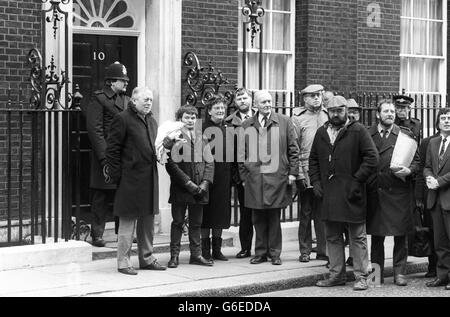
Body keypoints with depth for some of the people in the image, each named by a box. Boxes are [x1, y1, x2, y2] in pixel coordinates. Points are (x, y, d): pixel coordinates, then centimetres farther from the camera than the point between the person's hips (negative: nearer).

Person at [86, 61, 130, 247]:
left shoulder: (126, 100, 17)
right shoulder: (98, 99, -6)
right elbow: (95, 129, -12)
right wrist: (104, 156, -18)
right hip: (107, 154, -7)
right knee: (101, 198, -1)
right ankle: (97, 235, 6)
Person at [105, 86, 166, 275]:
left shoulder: (152, 122, 17)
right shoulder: (122, 119, -8)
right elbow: (112, 149, -10)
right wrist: (116, 175, -13)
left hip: (149, 180, 8)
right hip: (130, 180, -8)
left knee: (148, 221, 14)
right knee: (127, 223, -3)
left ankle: (147, 259, 24)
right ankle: (123, 263, 4)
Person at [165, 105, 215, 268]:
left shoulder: (202, 137, 11)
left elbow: (209, 162, 9)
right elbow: (171, 164, -10)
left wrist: (205, 183, -5)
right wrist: (188, 183, -13)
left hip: (199, 189, 4)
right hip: (180, 188, -4)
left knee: (196, 223, 10)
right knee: (177, 222, 3)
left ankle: (196, 254, 16)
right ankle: (174, 256, 8)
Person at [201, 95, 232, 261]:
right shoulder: (203, 129, -6)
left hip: (224, 178, 5)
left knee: (221, 214, 8)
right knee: (206, 214, 0)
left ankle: (217, 250, 18)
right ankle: (205, 251, 8)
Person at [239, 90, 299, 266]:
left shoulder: (284, 122, 6)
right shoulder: (246, 126, 10)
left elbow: (293, 149, 7)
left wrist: (292, 172, 0)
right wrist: (243, 176, 7)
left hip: (277, 177, -1)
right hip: (254, 178, 2)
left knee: (274, 217, 1)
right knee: (258, 218, 4)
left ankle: (274, 253, 10)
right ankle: (260, 252, 14)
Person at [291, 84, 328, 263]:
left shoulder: (329, 116, 10)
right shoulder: (298, 117, 3)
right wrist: (299, 173, -7)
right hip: (306, 173, -2)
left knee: (323, 213, 3)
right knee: (305, 213, 4)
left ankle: (323, 251, 10)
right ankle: (305, 251, 12)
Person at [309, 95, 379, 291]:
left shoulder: (358, 131, -4)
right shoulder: (321, 133, 13)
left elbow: (372, 158, -9)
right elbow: (313, 159, 20)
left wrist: (357, 180, -13)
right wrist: (316, 181, 7)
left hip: (352, 194, -5)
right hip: (328, 193, 5)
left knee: (357, 237, 0)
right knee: (332, 237, 11)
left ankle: (361, 277, 5)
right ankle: (336, 275, 19)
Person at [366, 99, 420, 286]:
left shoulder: (405, 134, 8)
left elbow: (416, 160, 8)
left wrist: (409, 171, -11)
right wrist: (366, 180, -3)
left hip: (399, 192, 0)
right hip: (374, 192, 1)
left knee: (401, 235, 1)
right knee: (376, 235, 6)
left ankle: (400, 272, 10)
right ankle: (376, 273, 14)